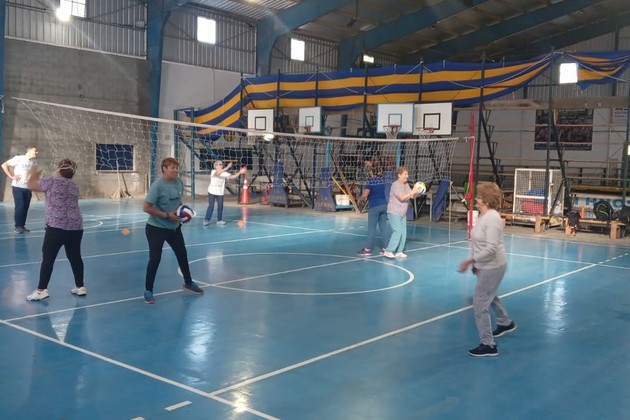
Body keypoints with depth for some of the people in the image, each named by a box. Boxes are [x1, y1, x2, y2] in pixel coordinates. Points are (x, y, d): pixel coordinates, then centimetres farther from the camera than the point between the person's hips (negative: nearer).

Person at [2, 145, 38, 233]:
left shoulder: (34, 162, 4)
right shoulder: (18, 158, -12)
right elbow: (4, 165, -9)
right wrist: (11, 176, -13)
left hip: (28, 188, 5)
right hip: (18, 187, -5)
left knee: (25, 207, 7)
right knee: (19, 207, -6)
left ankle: (22, 225, 17)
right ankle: (18, 226, 4)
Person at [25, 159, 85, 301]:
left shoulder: (51, 181, -4)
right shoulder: (74, 186, 14)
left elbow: (31, 185, 7)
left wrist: (33, 175, 29)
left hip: (56, 227, -6)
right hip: (75, 227, 6)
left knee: (48, 258, 2)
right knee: (75, 257, 13)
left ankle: (41, 290, 4)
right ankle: (80, 287, 20)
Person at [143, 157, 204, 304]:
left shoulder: (179, 182, -5)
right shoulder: (157, 186, -23)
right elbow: (146, 208, -22)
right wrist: (167, 215, -25)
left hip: (174, 227, 7)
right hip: (156, 228, -6)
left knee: (182, 254, 16)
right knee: (155, 258, -5)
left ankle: (188, 283, 36)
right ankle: (148, 291, 10)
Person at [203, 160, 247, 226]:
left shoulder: (224, 173, 1)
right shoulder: (213, 172, -12)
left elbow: (232, 176, -8)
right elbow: (217, 173, -34)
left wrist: (240, 172, -22)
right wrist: (227, 167, -43)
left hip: (220, 193, 4)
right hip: (212, 192, -4)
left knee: (220, 206, 4)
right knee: (211, 206, -7)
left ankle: (219, 220, 15)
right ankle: (206, 220, 2)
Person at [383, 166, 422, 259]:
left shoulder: (406, 185, 10)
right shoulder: (395, 185, -15)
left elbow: (412, 196, 3)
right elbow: (402, 197, -24)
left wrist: (416, 192, -16)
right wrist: (413, 191, -28)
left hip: (403, 213, 8)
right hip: (394, 212, -8)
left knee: (403, 233, 5)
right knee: (397, 231, -15)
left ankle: (399, 251, 14)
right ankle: (388, 251, -10)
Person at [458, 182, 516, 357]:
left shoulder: (492, 218, -26)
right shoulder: (482, 215, 3)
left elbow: (491, 248, -31)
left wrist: (470, 260, -28)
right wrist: (476, 263, 13)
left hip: (493, 267, -10)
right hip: (485, 266, 10)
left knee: (479, 304, -6)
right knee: (489, 296, 30)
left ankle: (488, 345, 4)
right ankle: (506, 323, 55)